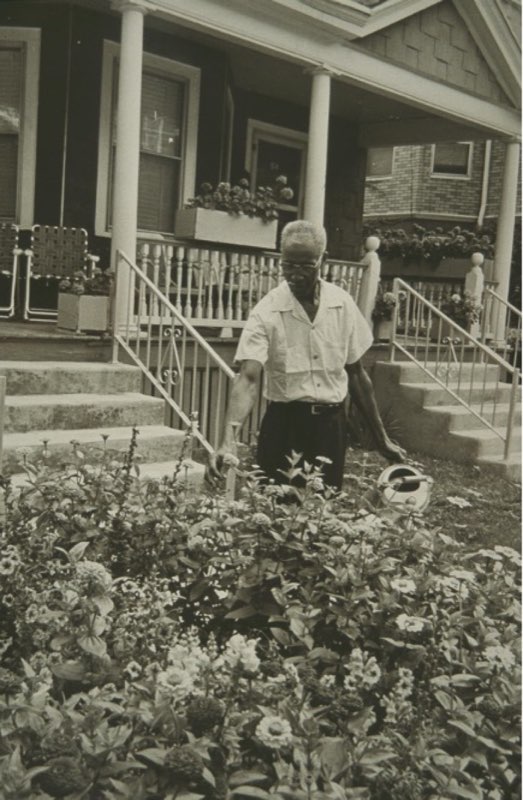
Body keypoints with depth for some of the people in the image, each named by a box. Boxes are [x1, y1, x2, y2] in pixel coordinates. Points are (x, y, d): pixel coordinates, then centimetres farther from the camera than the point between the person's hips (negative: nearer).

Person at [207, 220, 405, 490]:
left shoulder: (343, 304, -1)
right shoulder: (266, 313, -11)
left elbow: (356, 374, 8)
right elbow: (249, 378, -21)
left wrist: (381, 438, 11)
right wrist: (228, 441, -35)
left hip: (332, 427, 3)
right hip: (283, 426, -3)